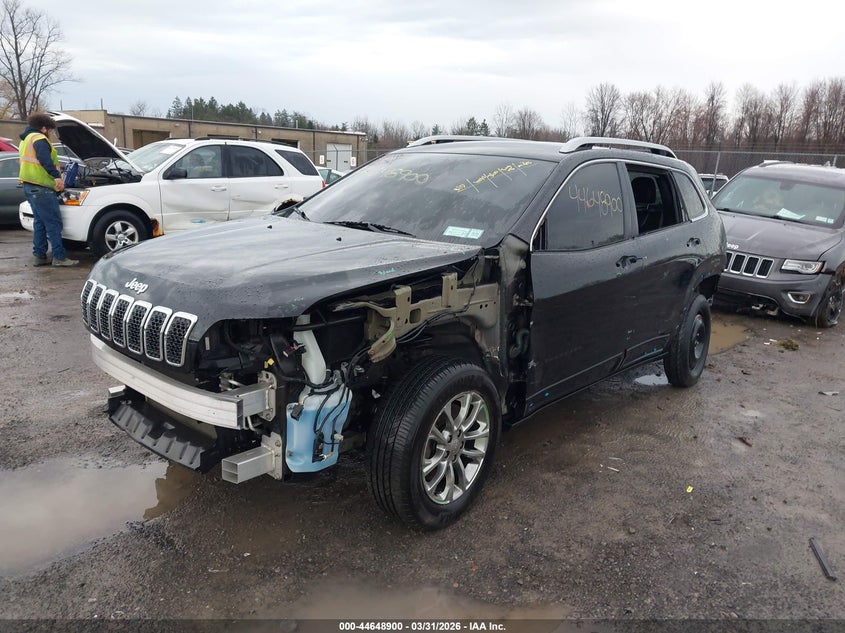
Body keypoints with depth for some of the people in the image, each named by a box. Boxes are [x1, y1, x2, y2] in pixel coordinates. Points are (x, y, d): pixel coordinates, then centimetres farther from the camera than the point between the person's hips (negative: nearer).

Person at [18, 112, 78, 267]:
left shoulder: (26, 140, 25)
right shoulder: (39, 139, -9)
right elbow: (45, 159, -25)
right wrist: (57, 176, -31)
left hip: (29, 187, 11)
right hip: (41, 188, -11)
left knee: (40, 222, 14)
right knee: (54, 223, -10)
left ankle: (39, 256, 15)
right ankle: (59, 257, -11)